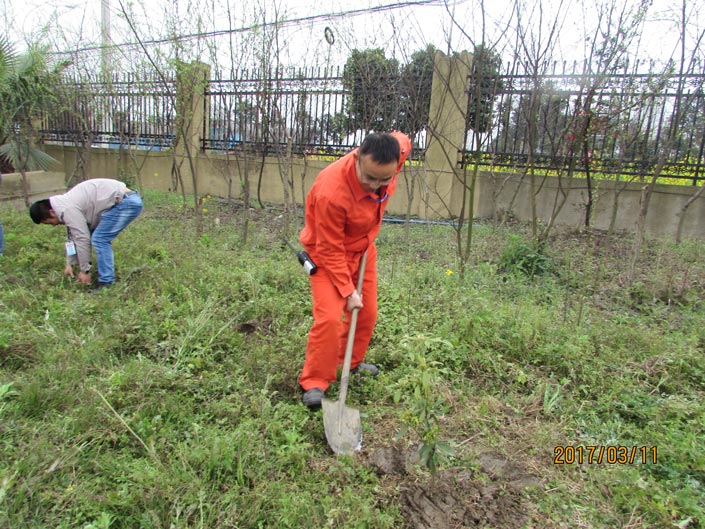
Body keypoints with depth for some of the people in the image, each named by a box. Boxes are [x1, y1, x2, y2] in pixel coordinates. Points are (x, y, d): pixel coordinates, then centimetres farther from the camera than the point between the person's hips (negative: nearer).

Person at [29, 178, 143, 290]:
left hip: (127, 202, -10)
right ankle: (108, 277, 22)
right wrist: (69, 263, 23)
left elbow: (82, 239, -13)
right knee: (101, 238, 16)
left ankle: (106, 283, -7)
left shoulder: (68, 210, -14)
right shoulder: (66, 205, 16)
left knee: (100, 239, -11)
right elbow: (73, 237, 23)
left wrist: (84, 270, -4)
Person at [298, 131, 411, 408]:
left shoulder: (397, 150, -23)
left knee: (367, 313, 15)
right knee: (329, 318, -17)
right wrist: (348, 291, -22)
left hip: (364, 247, 6)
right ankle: (314, 382, 3)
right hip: (328, 253, -6)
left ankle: (351, 363, 38)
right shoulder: (331, 192, -39)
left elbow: (404, 140, 6)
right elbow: (331, 251, -28)